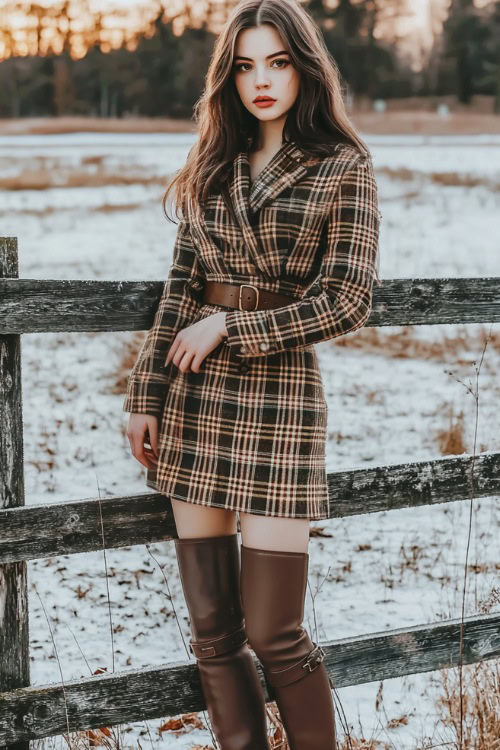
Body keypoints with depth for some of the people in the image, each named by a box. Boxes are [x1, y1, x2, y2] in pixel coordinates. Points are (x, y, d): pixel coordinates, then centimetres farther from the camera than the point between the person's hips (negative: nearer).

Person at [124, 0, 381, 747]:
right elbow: (181, 286, 11)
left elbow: (347, 300, -8)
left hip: (281, 391, -4)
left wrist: (230, 328, -10)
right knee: (212, 628, 6)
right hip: (196, 394, 5)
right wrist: (146, 397, 8)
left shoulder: (344, 168, -2)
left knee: (273, 635, -5)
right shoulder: (214, 163, 11)